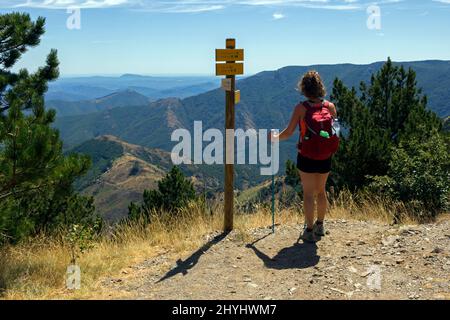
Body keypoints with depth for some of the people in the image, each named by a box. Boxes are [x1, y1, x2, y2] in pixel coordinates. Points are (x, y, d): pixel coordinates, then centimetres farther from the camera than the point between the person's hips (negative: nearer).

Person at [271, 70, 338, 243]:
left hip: (306, 157, -3)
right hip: (325, 157, 3)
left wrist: (275, 137, 10)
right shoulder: (330, 106, -3)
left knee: (308, 193, 6)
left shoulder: (301, 108, -11)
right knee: (321, 191, 20)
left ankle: (309, 232, 11)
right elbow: (335, 132, 3)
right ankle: (319, 226, 34)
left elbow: (288, 132, -9)